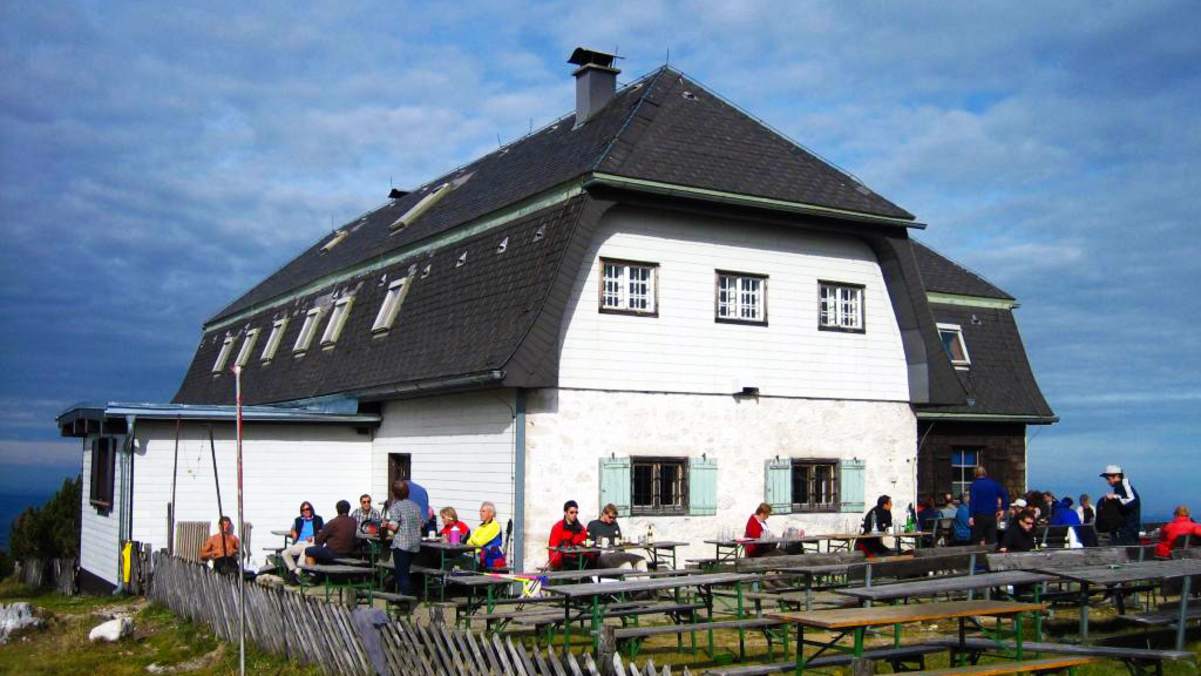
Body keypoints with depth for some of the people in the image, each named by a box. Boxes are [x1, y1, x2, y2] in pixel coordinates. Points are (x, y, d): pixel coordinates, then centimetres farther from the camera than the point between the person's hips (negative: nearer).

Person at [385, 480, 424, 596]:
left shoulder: (396, 506, -8)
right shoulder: (415, 506, 11)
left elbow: (394, 526, -15)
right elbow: (422, 523, 12)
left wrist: (386, 524, 4)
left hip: (401, 544, -6)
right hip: (415, 543, 6)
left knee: (402, 573, -2)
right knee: (405, 571, 16)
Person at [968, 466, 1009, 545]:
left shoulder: (974, 485, -6)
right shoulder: (993, 484, 7)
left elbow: (972, 501, -15)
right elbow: (1005, 494, 5)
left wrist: (971, 516, -17)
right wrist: (1003, 509, 7)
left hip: (979, 516, -4)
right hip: (992, 515, 4)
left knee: (976, 540, 3)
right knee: (991, 540, 8)